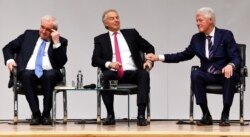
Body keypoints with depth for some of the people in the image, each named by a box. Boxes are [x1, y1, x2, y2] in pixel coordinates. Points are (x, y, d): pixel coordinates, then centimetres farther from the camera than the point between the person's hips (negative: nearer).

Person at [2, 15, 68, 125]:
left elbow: (61, 63, -3)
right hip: (29, 72, 1)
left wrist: (56, 43, -8)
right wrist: (10, 59, -1)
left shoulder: (61, 42, 11)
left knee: (49, 75, -36)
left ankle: (46, 114, -28)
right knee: (27, 75, -35)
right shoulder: (29, 34, 16)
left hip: (50, 73, -1)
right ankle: (35, 114, -29)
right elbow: (8, 48, 20)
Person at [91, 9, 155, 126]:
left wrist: (149, 61, -2)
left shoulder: (131, 33, 21)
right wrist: (109, 64, -16)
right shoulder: (100, 39, 17)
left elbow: (149, 48, 19)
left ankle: (141, 115, -36)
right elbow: (95, 60, 4)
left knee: (144, 74, -32)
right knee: (105, 76, -35)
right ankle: (110, 115, -25)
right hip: (113, 74, -1)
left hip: (132, 73, 1)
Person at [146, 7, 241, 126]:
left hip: (225, 73, -3)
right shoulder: (197, 38, 8)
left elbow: (236, 58, -11)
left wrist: (230, 65, -37)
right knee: (195, 74, -29)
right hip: (208, 75, 3)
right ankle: (206, 115, -22)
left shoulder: (226, 35, -4)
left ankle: (225, 115, -25)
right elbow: (184, 55, 15)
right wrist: (159, 57, 6)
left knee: (230, 75, -37)